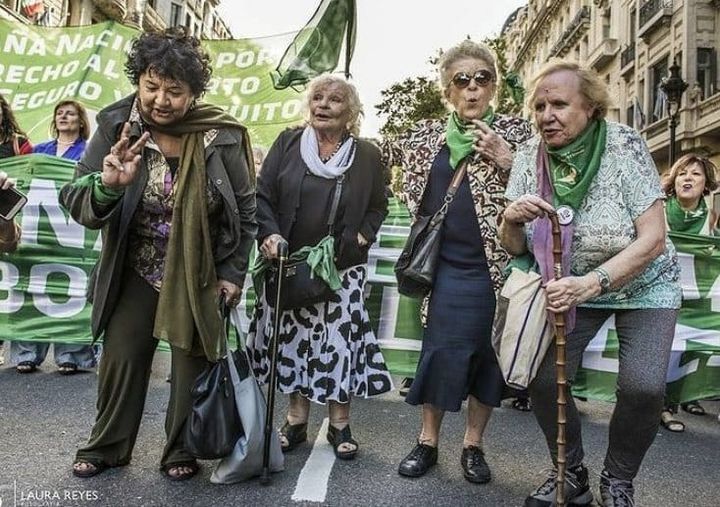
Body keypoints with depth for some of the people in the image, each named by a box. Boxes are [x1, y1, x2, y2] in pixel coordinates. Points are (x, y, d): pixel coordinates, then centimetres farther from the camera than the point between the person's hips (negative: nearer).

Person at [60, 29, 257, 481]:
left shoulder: (222, 136, -14)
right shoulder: (115, 126, -12)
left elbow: (245, 208, -3)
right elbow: (78, 204, -14)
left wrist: (233, 272, -4)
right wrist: (108, 186, -37)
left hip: (199, 276, -1)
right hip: (135, 273, 2)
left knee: (192, 363, 11)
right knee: (121, 357, 13)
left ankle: (182, 451, 32)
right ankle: (107, 447, 36)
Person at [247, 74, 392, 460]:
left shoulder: (367, 155, 3)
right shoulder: (288, 143, 3)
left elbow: (378, 207, 12)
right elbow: (263, 196, 1)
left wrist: (363, 235, -5)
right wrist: (269, 234, -14)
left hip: (343, 269, -1)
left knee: (341, 341, 1)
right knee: (293, 340, 9)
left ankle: (339, 425, 18)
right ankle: (296, 421, 24)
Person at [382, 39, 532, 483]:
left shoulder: (514, 131, 2)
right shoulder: (428, 134, 9)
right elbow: (382, 151, 24)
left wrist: (505, 159, -13)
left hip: (496, 265, -1)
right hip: (447, 266, 1)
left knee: (488, 355, 8)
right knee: (440, 352, 5)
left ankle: (474, 445, 26)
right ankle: (428, 442, 23)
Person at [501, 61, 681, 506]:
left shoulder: (624, 145, -20)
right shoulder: (530, 156, -11)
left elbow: (653, 238, -22)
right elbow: (515, 247, -6)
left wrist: (593, 282, -35)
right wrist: (512, 219, -29)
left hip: (642, 284, -2)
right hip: (573, 287, 3)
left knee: (643, 387, -19)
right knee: (544, 379, -10)